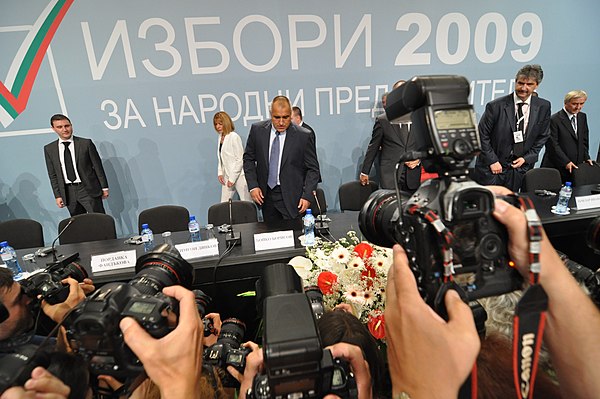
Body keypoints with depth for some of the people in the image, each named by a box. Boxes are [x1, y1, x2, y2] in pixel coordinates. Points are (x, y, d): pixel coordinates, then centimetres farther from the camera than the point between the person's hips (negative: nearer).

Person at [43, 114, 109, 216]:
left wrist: (104, 187, -1)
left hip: (88, 189, -3)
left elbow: (97, 166, 0)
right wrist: (57, 195, 5)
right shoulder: (49, 149, 7)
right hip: (68, 192, 3)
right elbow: (53, 175, 10)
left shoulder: (86, 143, -2)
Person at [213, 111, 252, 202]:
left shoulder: (234, 137, -12)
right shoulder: (221, 137, 11)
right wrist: (220, 173, 2)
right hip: (227, 176, 7)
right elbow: (221, 159, 15)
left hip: (239, 175, -7)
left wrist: (232, 178, -14)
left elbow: (240, 160, -14)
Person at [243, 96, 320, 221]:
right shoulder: (257, 130, -1)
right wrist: (253, 186, -3)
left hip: (291, 197, -3)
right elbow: (248, 158, 7)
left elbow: (313, 169, -4)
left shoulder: (303, 136, -10)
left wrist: (307, 196, -14)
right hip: (265, 195, 3)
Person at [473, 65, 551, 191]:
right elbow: (482, 135, -8)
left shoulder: (543, 107, 1)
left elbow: (543, 136, 11)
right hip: (492, 168, -3)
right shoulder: (496, 106, -11)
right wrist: (492, 161, -10)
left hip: (520, 168, 3)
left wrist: (527, 158, 0)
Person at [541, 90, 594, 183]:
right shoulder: (554, 120, -10)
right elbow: (553, 145, -13)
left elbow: (584, 140, 20)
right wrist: (566, 162, -15)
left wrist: (586, 157, 9)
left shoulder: (583, 117, 13)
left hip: (576, 166, 6)